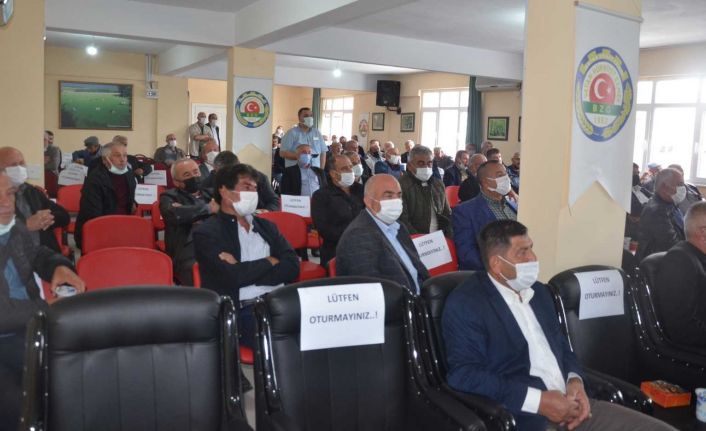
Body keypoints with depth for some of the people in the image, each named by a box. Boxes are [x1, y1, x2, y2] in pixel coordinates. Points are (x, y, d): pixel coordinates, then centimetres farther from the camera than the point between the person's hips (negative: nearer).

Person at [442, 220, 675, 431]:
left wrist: (574, 379, 1)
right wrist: (538, 400, -18)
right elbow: (464, 373, -16)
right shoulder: (465, 303, -9)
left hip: (567, 405, 7)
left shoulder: (539, 291, 16)